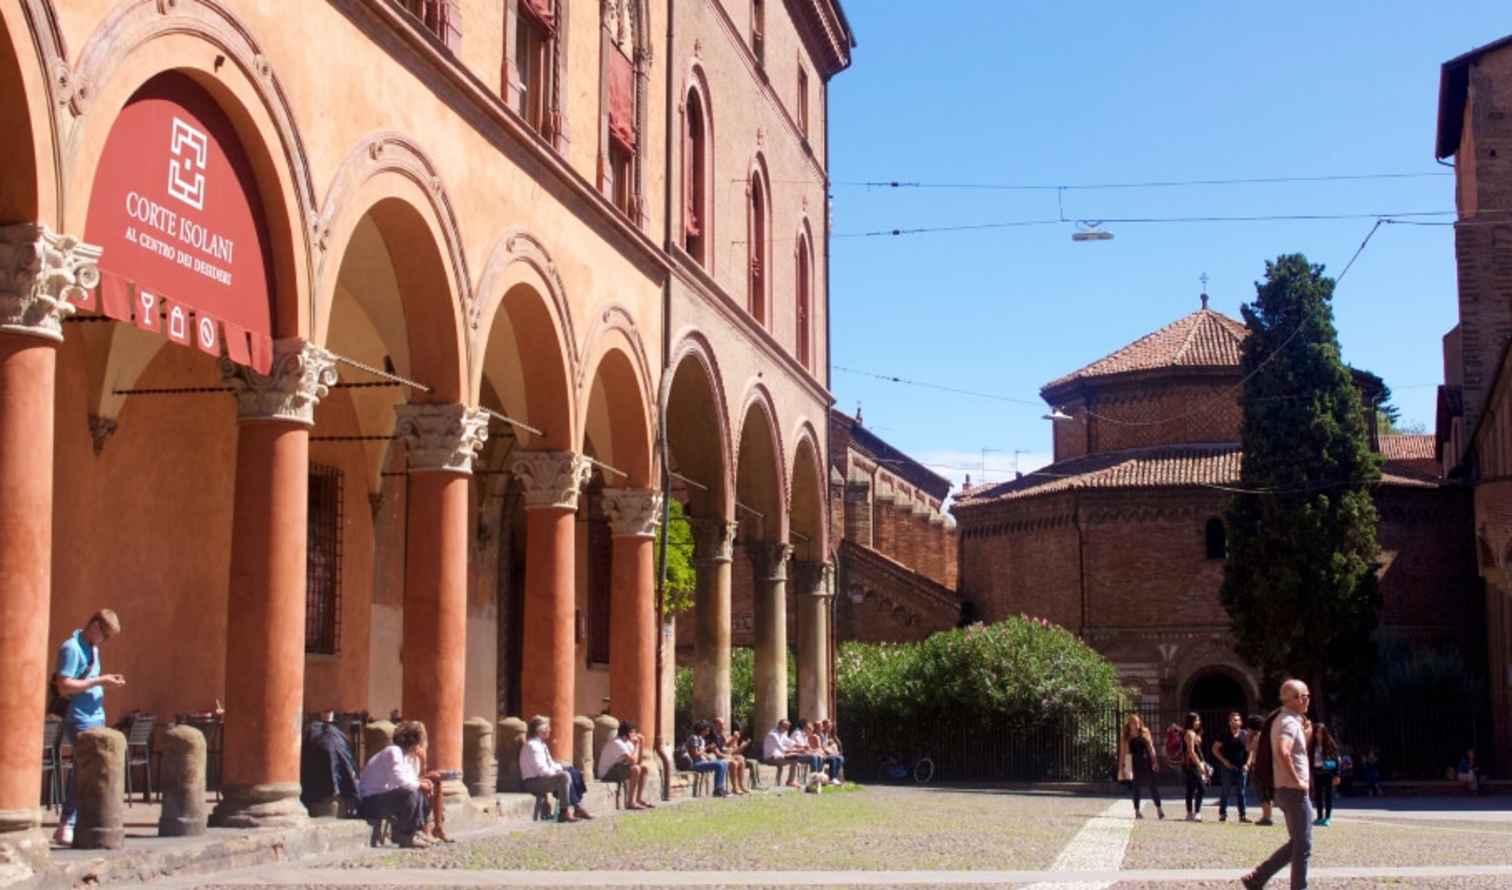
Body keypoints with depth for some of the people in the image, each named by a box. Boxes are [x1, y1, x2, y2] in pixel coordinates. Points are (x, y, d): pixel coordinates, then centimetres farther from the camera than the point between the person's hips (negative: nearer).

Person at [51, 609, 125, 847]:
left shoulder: (92, 647, 15)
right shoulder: (71, 648, -14)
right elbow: (64, 687, -21)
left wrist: (107, 680, 10)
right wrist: (100, 681, -19)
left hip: (95, 717, 9)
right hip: (79, 720, -9)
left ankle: (67, 826, 14)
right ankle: (66, 828, -7)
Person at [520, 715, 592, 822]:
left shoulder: (541, 744, 15)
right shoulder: (532, 746, -18)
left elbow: (549, 764, 19)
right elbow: (542, 770, -25)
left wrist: (561, 767, 3)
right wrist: (558, 772, -15)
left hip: (542, 777, 11)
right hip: (533, 782, -11)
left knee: (574, 772, 4)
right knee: (564, 777, -29)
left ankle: (578, 807, -3)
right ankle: (565, 812, -25)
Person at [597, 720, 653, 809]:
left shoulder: (627, 742, 6)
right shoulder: (617, 743, -23)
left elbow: (637, 761, 7)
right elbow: (633, 761, -29)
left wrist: (641, 745, -3)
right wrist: (636, 745, -16)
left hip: (618, 769, 10)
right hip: (607, 774, -10)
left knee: (644, 769, 4)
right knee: (635, 769, -28)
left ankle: (639, 799, 5)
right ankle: (631, 803, -25)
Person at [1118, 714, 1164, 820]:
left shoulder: (1145, 732, 2)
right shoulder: (1125, 736, 3)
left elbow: (1151, 747, 3)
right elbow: (1122, 752, 5)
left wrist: (1154, 761, -4)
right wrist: (1121, 767, 3)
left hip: (1146, 761, -1)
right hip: (1133, 763, 1)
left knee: (1153, 785, -4)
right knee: (1136, 788, 5)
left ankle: (1159, 809, 2)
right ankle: (1137, 811, 13)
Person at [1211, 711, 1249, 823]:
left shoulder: (1244, 735, 6)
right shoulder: (1224, 735, -1)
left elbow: (1250, 750, 13)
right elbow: (1215, 749, 1)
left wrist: (1247, 763, 0)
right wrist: (1224, 761, -9)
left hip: (1241, 768, 2)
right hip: (1227, 768, -2)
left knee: (1241, 793, 5)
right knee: (1225, 792, 1)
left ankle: (1242, 815, 10)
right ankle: (1223, 814, 8)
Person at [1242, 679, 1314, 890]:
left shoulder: (1283, 719, 15)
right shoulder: (1289, 722, -17)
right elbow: (1283, 752, -35)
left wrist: (1306, 735, 13)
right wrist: (1297, 781, -26)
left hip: (1286, 791, 10)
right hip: (1294, 791, -10)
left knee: (1296, 843, 16)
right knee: (1303, 847, -1)